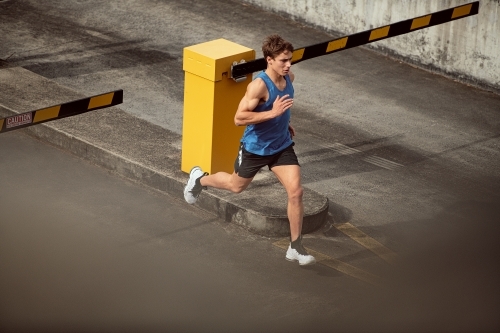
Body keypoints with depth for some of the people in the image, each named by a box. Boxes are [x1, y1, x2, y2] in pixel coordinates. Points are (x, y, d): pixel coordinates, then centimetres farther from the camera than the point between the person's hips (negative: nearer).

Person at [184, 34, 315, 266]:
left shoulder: (289, 77, -6)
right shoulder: (259, 85, -29)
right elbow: (239, 118, -32)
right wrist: (272, 113, -38)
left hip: (282, 146, 5)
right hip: (255, 148, -5)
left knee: (296, 192, -7)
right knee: (236, 186, 20)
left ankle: (295, 248, 3)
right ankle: (200, 179, 51)